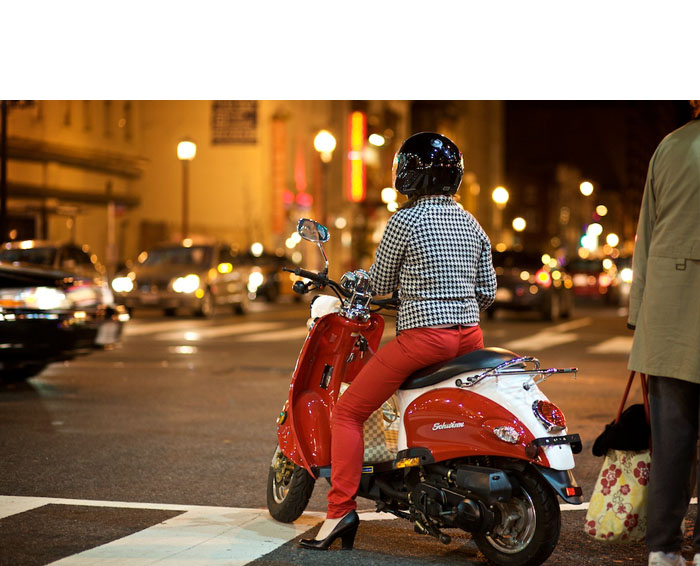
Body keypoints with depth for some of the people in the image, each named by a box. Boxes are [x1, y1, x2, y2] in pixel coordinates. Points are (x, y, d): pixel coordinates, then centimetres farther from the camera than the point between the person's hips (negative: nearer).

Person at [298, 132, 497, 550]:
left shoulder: (404, 222, -9)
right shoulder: (472, 225, 10)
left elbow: (381, 285, 0)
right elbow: (488, 292, 13)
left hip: (422, 338, -6)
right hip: (470, 339, 7)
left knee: (348, 412, 3)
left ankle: (341, 508, -7)